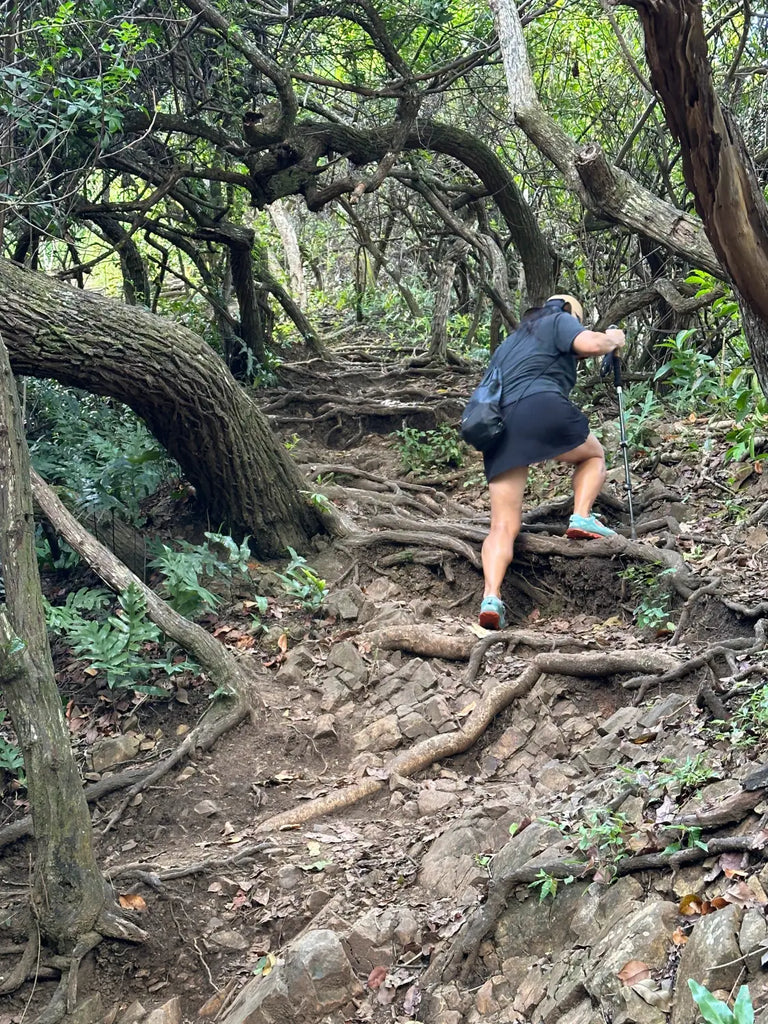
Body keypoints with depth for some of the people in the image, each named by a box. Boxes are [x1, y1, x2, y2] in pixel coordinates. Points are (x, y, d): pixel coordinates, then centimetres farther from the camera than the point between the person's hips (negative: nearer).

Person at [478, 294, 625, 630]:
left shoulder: (509, 342, 38)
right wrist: (612, 339, 17)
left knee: (503, 525, 0)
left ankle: (491, 597, -20)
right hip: (540, 408, -5)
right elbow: (590, 343, -1)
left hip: (497, 428, 5)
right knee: (593, 454, 26)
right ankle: (581, 517, 2)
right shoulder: (560, 321, 18)